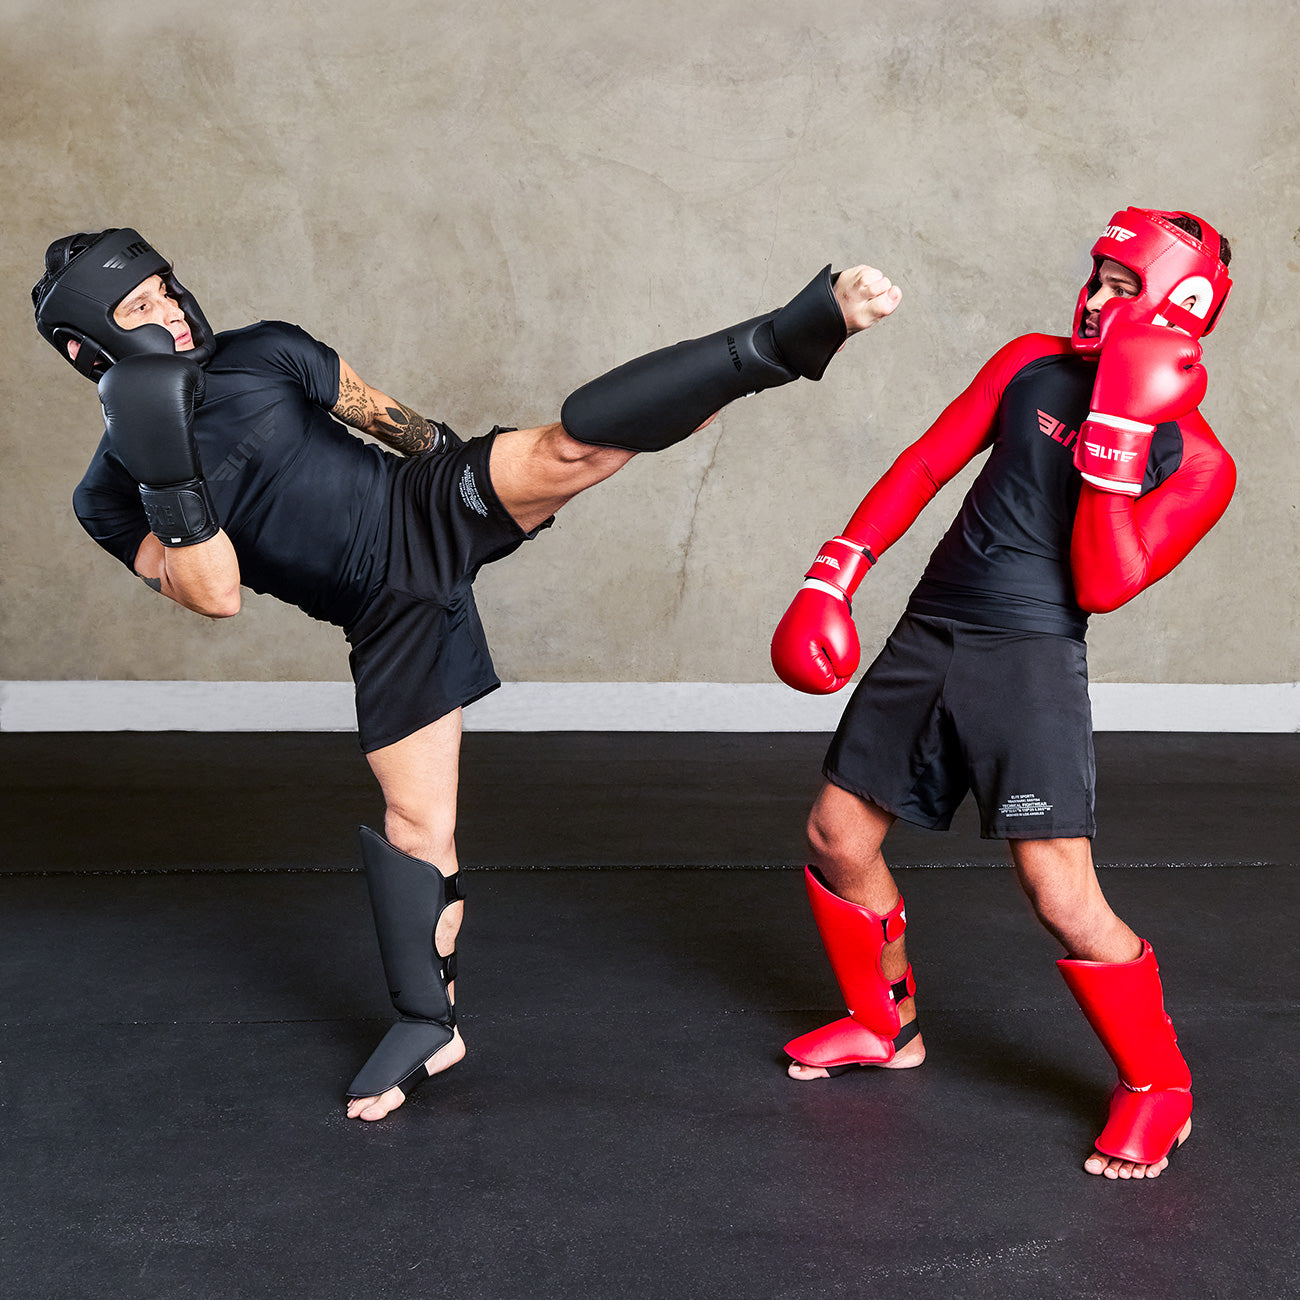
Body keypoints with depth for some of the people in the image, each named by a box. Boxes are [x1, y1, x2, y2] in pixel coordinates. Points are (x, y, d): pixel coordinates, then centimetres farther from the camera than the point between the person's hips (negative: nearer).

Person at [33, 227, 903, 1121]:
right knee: (415, 819, 3)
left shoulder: (262, 353, 2)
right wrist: (166, 477, -25)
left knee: (572, 445, -28)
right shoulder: (110, 497, -2)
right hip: (390, 610, 0)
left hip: (434, 506, 0)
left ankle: (787, 338, -33)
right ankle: (428, 1025, 20)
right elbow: (214, 595, -13)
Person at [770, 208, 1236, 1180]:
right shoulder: (1034, 365, 9)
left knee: (1063, 896, -15)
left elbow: (1101, 586, -14)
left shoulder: (1196, 461, -4)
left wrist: (1117, 434, -19)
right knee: (837, 840, 11)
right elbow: (928, 463, 11)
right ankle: (887, 1025, 36)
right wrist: (837, 569, 4)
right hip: (928, 635, 6)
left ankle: (1157, 1088, 10)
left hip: (1031, 659, -6)